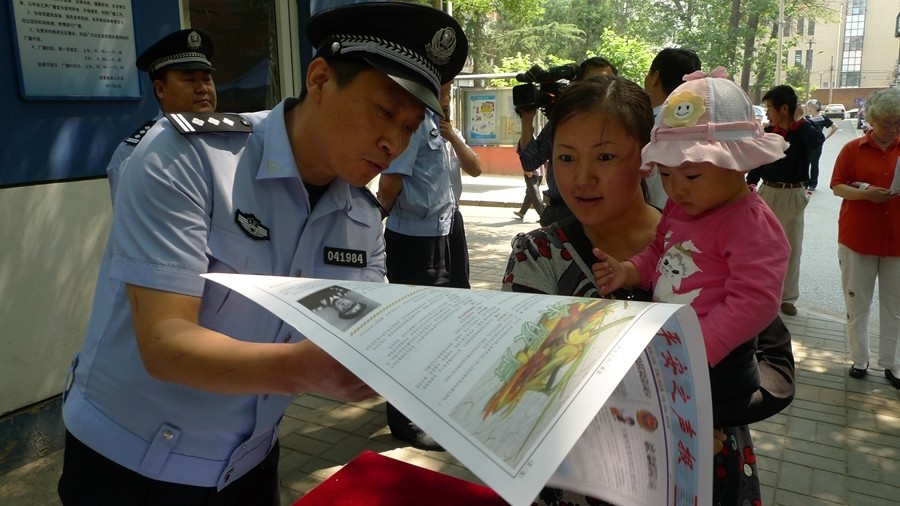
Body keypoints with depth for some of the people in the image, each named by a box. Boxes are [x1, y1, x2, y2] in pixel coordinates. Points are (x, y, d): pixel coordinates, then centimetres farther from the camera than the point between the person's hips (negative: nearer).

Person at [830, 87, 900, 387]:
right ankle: (859, 359, 22)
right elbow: (837, 187, -1)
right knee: (857, 303, 8)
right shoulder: (853, 150, 0)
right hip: (858, 238, -2)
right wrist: (865, 193, -19)